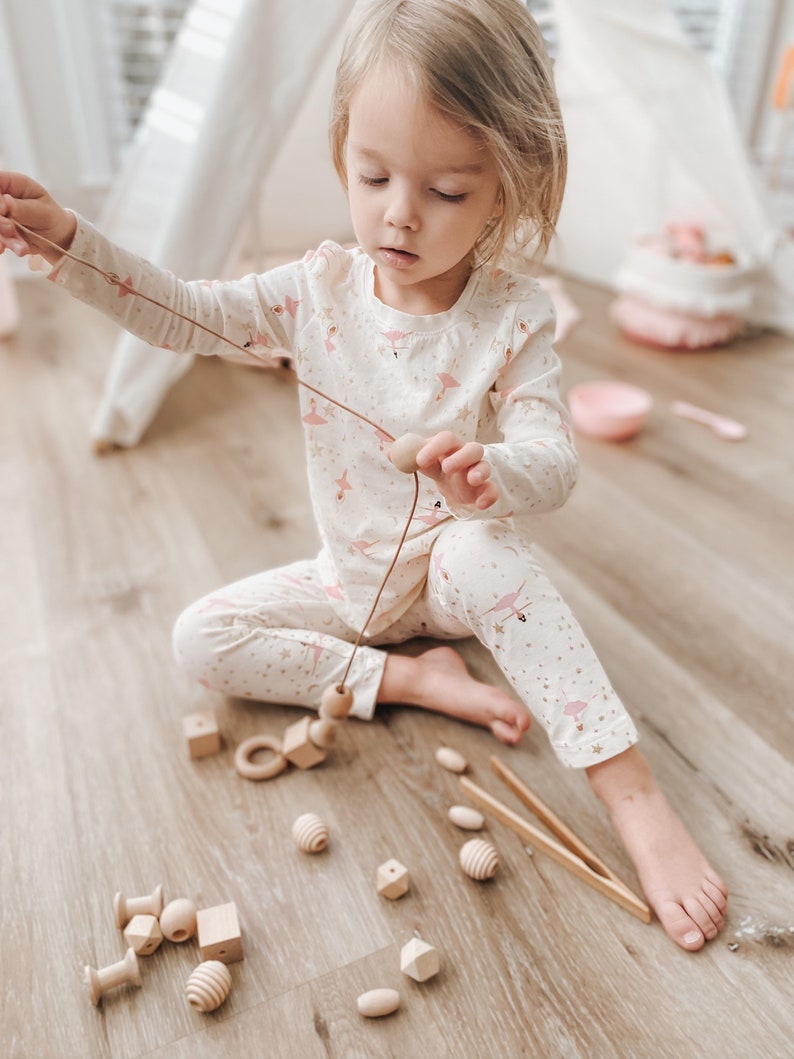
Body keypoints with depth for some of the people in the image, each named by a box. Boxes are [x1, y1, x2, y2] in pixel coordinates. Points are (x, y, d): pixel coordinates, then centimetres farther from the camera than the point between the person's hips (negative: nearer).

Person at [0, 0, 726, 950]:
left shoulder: (512, 318, -16)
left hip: (457, 567, -4)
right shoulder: (321, 290, -7)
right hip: (354, 581, 4)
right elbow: (180, 313, -3)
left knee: (482, 551, -39)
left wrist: (490, 473, -49)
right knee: (199, 638, -9)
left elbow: (552, 461, -25)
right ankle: (412, 676, -13)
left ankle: (635, 798, -31)